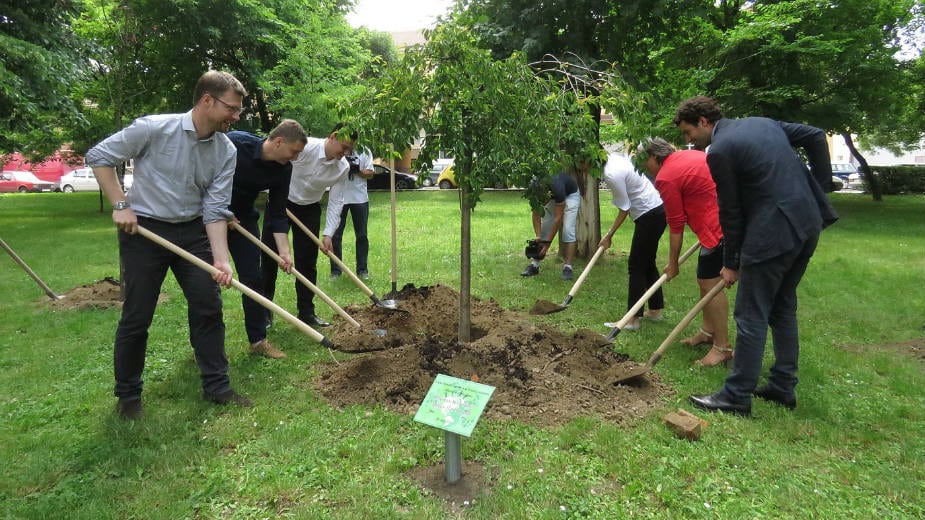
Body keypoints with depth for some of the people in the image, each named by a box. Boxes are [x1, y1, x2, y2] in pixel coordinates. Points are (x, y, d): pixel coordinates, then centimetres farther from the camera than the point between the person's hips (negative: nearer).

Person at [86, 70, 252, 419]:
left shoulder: (226, 152, -5)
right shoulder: (153, 128, -16)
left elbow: (216, 210, -7)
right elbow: (98, 157, -3)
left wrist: (221, 259, -18)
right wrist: (121, 205, -11)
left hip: (193, 232, 4)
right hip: (143, 231, -4)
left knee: (208, 308, 4)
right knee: (137, 316, 3)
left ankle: (217, 386, 17)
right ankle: (128, 394, 23)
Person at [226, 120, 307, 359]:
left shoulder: (283, 169, -12)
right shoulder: (234, 143, -27)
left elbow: (277, 214, -7)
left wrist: (284, 251, -15)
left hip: (243, 217, 4)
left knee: (253, 277, 2)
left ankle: (257, 339, 13)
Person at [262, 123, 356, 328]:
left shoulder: (343, 168, -13)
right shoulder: (305, 146, -27)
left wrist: (328, 234, -14)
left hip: (310, 209, 3)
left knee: (307, 262, 2)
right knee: (269, 256, 0)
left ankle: (306, 312, 12)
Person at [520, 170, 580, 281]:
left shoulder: (557, 188, -42)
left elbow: (558, 218, -34)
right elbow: (536, 215, -19)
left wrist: (547, 242, -32)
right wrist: (538, 237, -28)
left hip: (570, 194, -5)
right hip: (552, 197, 5)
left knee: (568, 230, -18)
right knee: (544, 229, -2)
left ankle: (568, 267, -15)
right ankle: (534, 265, 2)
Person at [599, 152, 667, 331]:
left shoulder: (612, 174, -23)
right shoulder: (615, 156, 4)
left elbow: (624, 210, -16)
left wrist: (608, 236, -8)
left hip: (649, 215, -10)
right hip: (657, 209, 10)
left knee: (636, 266, -6)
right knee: (647, 262, 17)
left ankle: (633, 319, -2)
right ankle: (655, 309, 27)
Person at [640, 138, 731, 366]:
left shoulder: (665, 178, -10)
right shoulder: (691, 155, 16)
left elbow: (676, 225, -7)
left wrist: (673, 264, 3)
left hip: (719, 227, -10)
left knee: (710, 283, -5)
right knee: (705, 279, 17)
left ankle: (723, 347, 2)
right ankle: (708, 331, 29)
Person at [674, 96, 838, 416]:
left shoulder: (719, 151, -10)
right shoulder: (762, 123, 15)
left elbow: (731, 212, -7)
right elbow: (815, 136, 18)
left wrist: (731, 263, 2)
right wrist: (821, 185, 17)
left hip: (772, 232, -9)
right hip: (808, 222, 9)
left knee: (751, 316, -1)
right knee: (783, 306, 19)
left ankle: (737, 396, 8)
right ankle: (783, 387, 28)